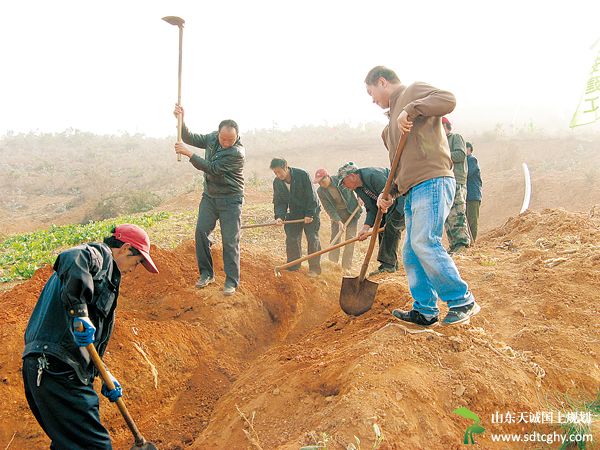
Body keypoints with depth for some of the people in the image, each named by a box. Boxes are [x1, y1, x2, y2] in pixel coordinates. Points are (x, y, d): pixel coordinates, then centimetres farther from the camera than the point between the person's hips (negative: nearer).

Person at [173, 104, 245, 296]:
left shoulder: (237, 153, -23)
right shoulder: (212, 138, 0)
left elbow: (212, 169, -25)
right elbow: (190, 138, 7)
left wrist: (189, 154, -25)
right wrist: (181, 120, -9)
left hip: (230, 200, -6)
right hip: (209, 196, 6)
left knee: (230, 240, -5)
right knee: (201, 231, 0)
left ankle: (231, 281, 3)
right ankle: (206, 273, 13)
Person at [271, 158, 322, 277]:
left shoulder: (302, 175, -22)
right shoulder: (277, 182, -7)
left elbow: (311, 196, -19)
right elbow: (279, 202, -3)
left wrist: (309, 214, -20)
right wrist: (279, 216, -20)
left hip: (311, 212, -5)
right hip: (294, 213, 5)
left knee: (312, 239, -5)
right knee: (291, 239, 3)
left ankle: (314, 268, 3)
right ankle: (292, 267, 15)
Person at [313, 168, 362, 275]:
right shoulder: (320, 191, -13)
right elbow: (329, 208, -15)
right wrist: (338, 221, -23)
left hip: (352, 212, -1)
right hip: (337, 215, 2)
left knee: (350, 238, -4)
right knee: (335, 238, -3)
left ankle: (346, 267, 0)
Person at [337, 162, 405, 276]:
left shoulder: (372, 175, -27)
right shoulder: (357, 188, 3)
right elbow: (371, 208, 1)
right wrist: (366, 227, -15)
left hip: (403, 198, -10)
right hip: (390, 204, 10)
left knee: (391, 226, -20)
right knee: (382, 228, 5)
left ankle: (387, 264, -19)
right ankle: (392, 265, 11)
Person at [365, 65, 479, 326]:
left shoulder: (413, 91, 5)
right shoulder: (393, 119, 29)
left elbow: (448, 100, -15)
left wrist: (411, 109, -18)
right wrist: (390, 194, 16)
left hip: (432, 181, -10)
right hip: (412, 190, 10)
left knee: (425, 242, -19)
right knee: (411, 253, 6)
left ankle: (462, 302, -8)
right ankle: (425, 310, 13)